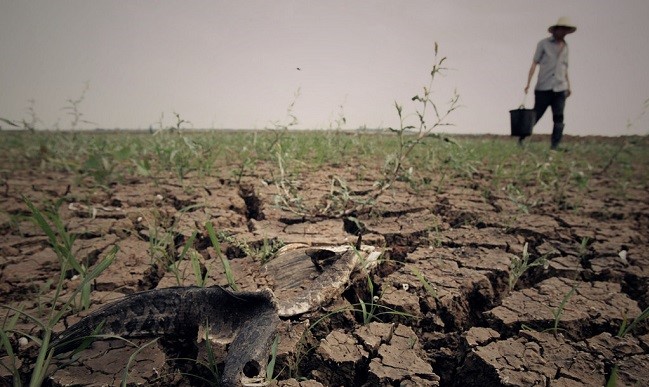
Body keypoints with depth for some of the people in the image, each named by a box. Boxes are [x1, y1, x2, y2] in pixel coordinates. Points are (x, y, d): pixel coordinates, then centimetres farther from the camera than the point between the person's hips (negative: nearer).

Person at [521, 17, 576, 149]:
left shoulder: (565, 47, 17)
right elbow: (535, 63, -1)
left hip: (560, 89, 4)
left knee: (558, 119, -3)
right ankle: (521, 139, 12)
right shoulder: (544, 44, 3)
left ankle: (554, 147, -1)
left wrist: (568, 86, 20)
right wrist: (528, 83, -9)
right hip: (543, 88, -4)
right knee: (535, 116, -3)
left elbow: (565, 68, 23)